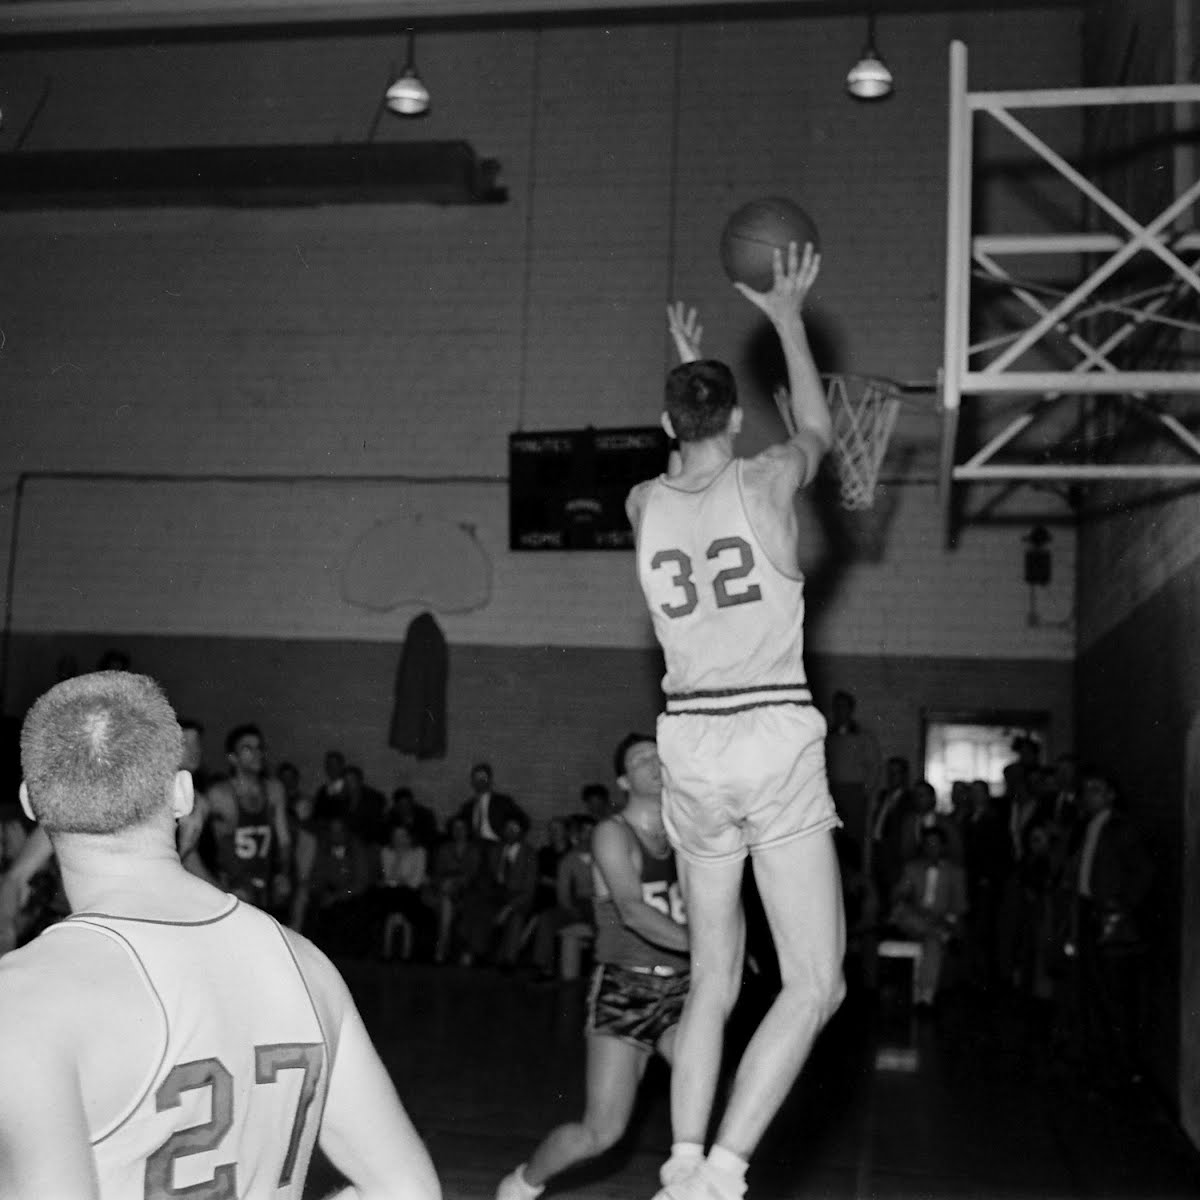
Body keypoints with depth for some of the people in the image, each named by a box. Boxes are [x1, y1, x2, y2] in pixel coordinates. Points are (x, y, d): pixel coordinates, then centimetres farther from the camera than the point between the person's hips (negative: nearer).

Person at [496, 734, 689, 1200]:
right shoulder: (613, 833, -7)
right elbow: (631, 910, -22)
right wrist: (697, 943, -35)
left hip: (679, 989, 5)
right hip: (624, 989, -4)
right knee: (602, 1131, -5)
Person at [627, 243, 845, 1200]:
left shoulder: (644, 505, 6)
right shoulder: (765, 482, -4)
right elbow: (816, 431, 19)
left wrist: (690, 366, 40)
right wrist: (788, 320, 29)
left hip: (691, 744, 5)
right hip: (774, 737, -5)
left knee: (713, 982, 16)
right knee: (815, 983, -1)